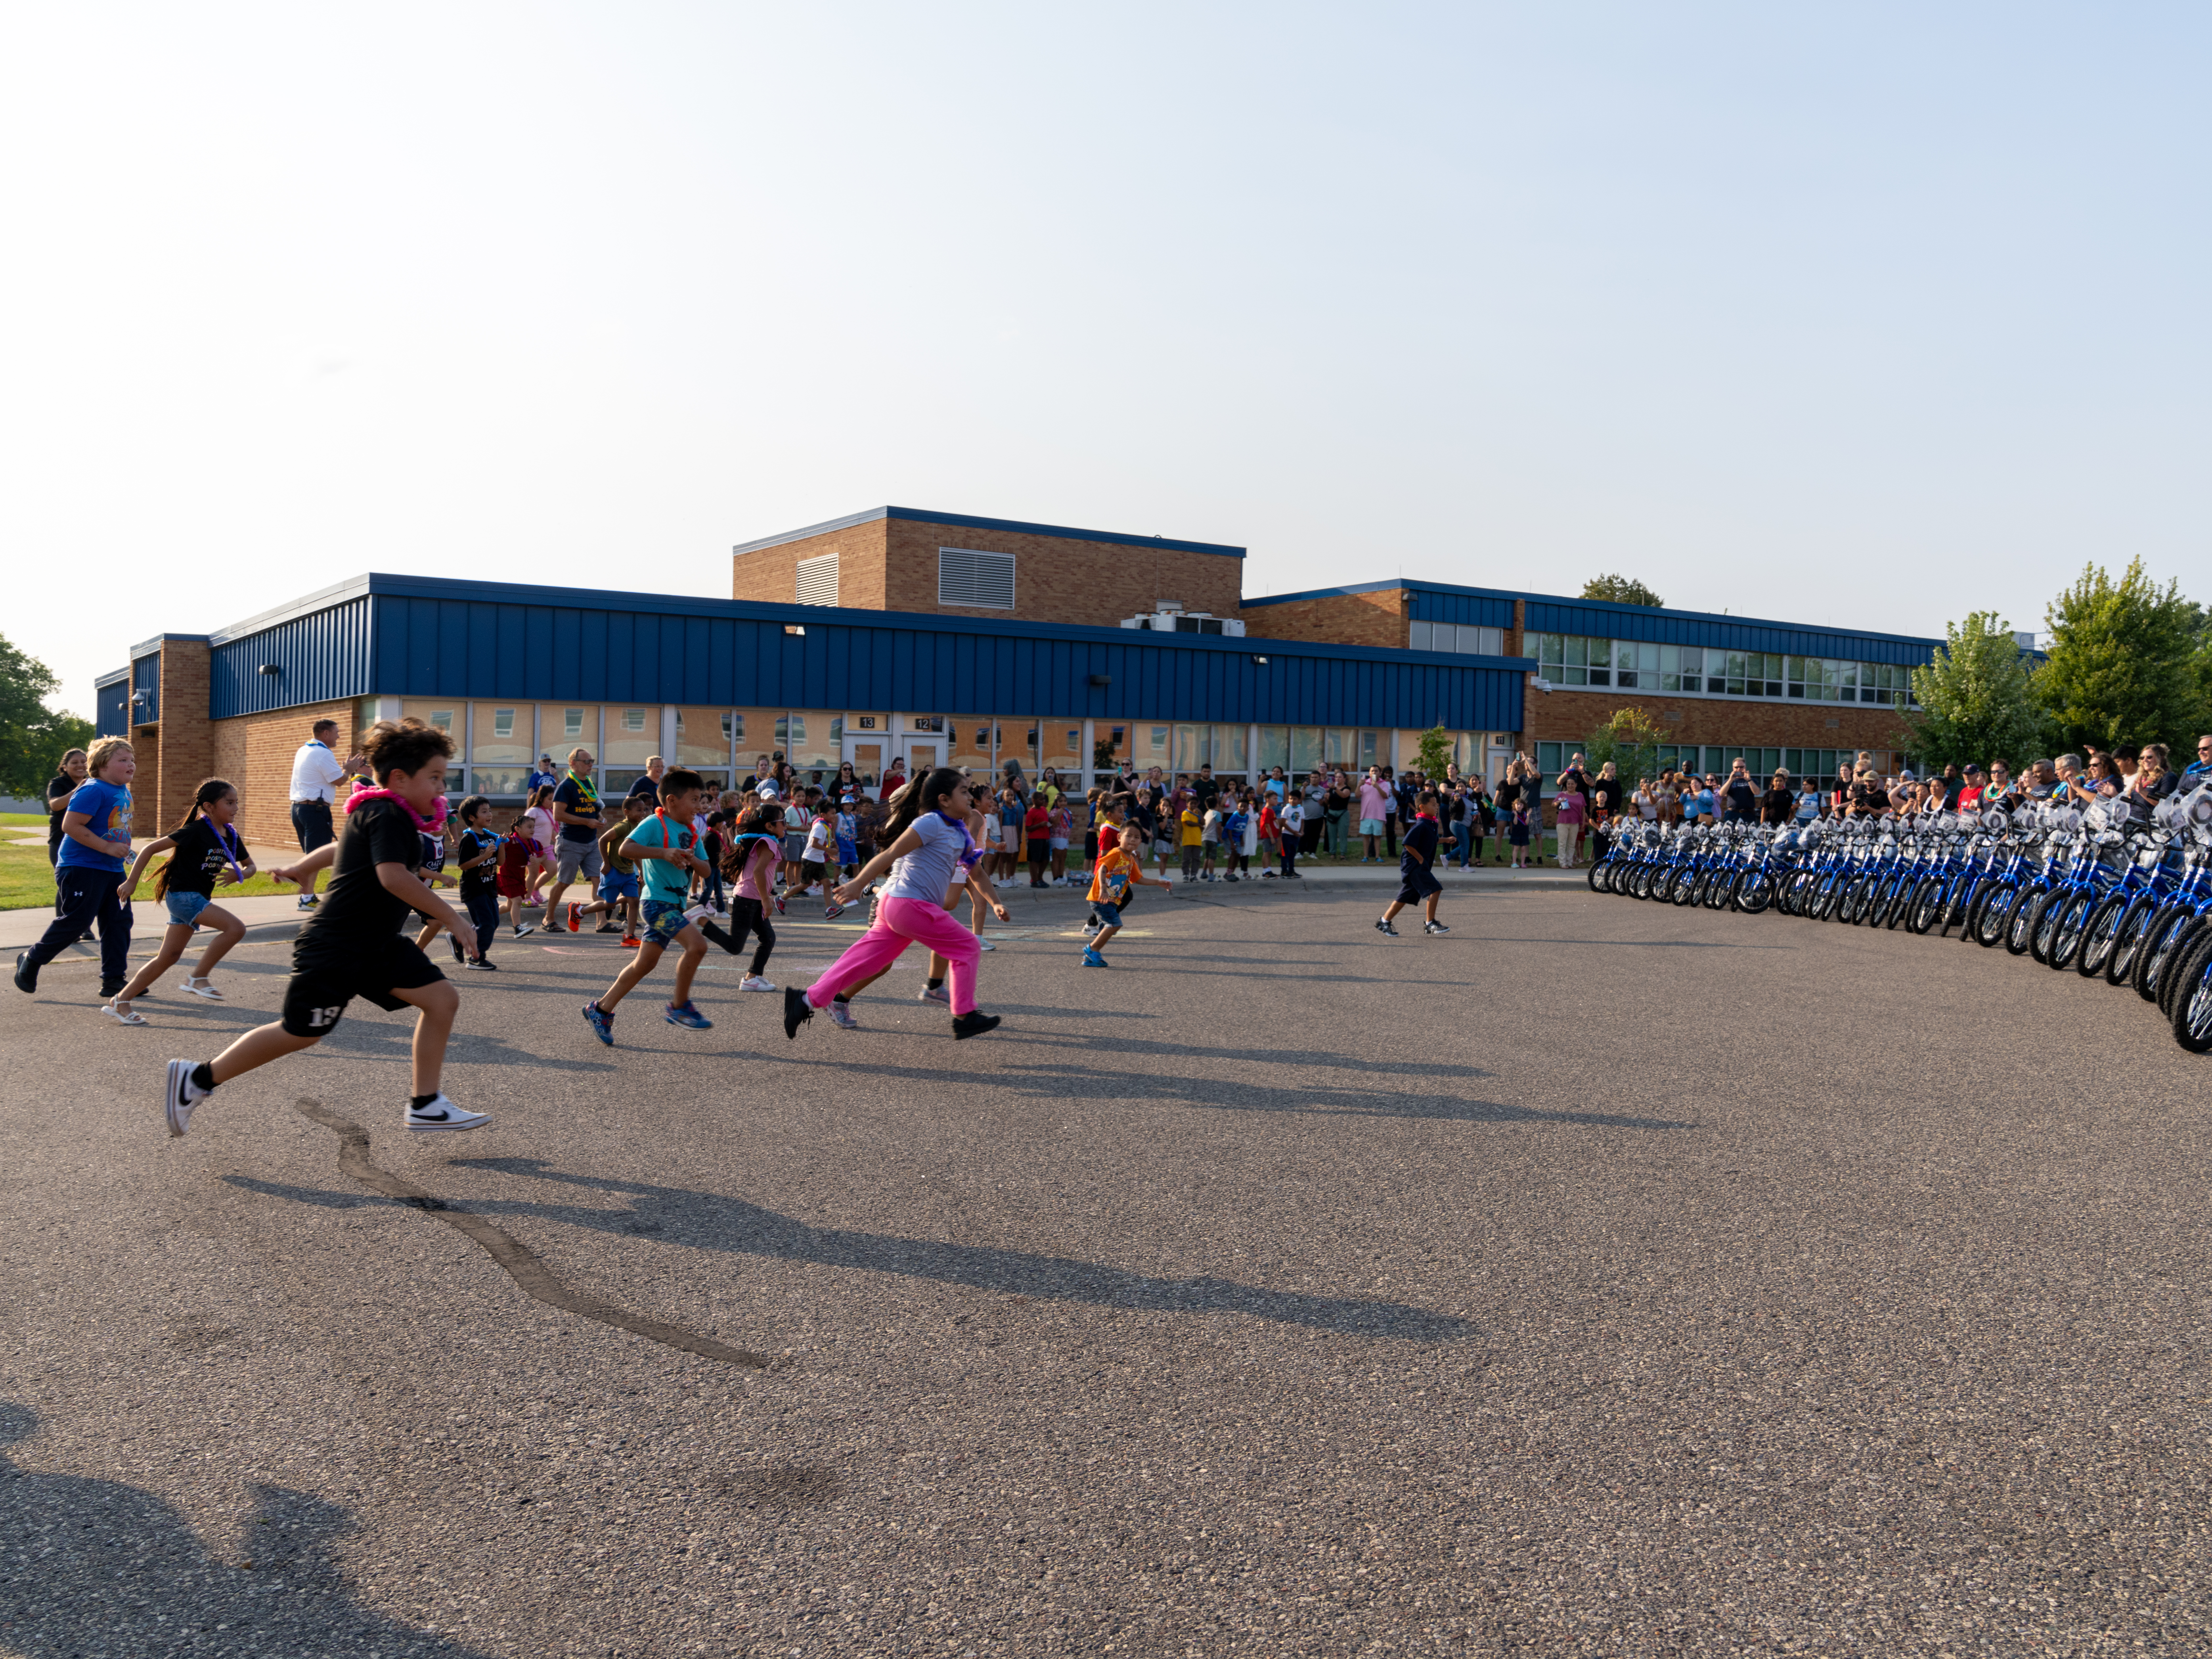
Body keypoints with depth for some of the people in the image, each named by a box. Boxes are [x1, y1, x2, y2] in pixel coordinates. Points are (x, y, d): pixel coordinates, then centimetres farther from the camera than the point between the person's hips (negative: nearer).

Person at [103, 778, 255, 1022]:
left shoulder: (231, 836, 7)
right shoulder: (196, 832, -15)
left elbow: (250, 865, 19)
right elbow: (151, 848, -12)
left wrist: (238, 875, -5)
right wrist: (132, 882, -12)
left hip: (198, 899, 8)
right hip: (183, 894, -8)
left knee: (168, 957, 9)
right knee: (236, 928, -22)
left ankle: (120, 1001, 15)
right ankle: (198, 978, -10)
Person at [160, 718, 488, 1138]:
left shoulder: (376, 814, 12)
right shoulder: (387, 815, -20)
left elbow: (337, 847, 28)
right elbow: (392, 875, -34)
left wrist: (300, 868, 43)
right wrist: (451, 918, -32)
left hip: (377, 945, 10)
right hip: (334, 949, -10)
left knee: (443, 999, -2)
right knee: (299, 1034, 1)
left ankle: (425, 1106, 3)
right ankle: (197, 1079, 20)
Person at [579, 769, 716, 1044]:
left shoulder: (692, 833, 14)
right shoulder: (654, 824, -9)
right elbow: (625, 848, -21)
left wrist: (692, 860, -9)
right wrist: (664, 853, -27)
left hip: (674, 905, 9)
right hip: (658, 901, -9)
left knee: (644, 964, 12)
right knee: (697, 944, -23)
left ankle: (600, 1010, 23)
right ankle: (679, 1006, -8)